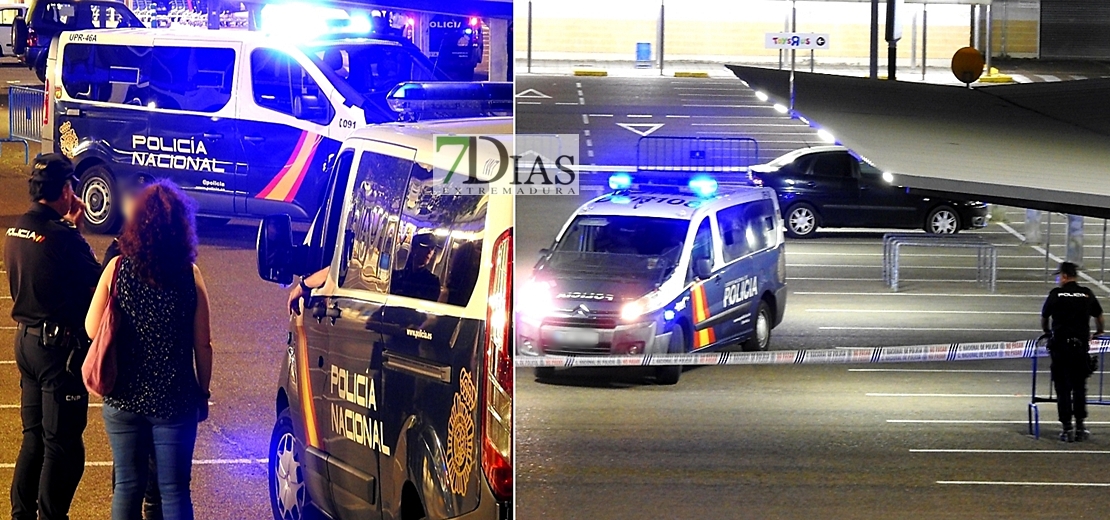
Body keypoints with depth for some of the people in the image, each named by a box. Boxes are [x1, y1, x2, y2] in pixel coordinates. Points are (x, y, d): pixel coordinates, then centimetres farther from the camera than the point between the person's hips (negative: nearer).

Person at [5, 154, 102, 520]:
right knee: (62, 444, 1)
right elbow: (96, 284, -12)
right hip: (59, 347, -8)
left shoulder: (17, 231, 4)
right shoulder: (63, 238, -21)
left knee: (34, 436, 19)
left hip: (26, 339, 8)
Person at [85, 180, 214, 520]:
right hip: (175, 401, -1)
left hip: (124, 399, 1)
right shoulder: (190, 276, -9)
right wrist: (203, 393, 8)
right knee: (174, 491, 8)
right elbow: (203, 344, -5)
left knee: (127, 487, 12)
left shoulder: (117, 269, -8)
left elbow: (93, 328, -4)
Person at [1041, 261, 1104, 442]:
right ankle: (1080, 427, 11)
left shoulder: (1056, 294, -1)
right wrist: (1099, 332, 42)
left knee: (1063, 388, 3)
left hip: (1060, 346, -2)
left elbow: (1044, 318, 10)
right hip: (1080, 346, 2)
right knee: (1079, 387, 12)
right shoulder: (1087, 294, 7)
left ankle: (1067, 428, 2)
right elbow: (1099, 317, 21)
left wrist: (1048, 332, 31)